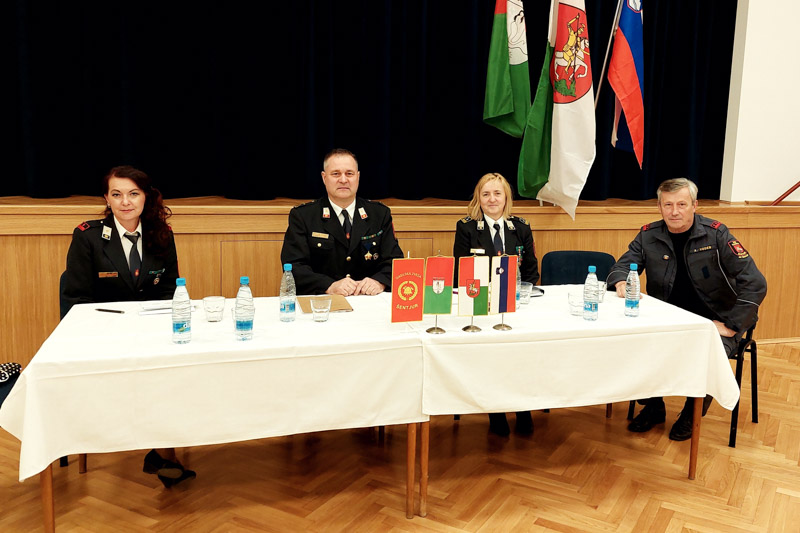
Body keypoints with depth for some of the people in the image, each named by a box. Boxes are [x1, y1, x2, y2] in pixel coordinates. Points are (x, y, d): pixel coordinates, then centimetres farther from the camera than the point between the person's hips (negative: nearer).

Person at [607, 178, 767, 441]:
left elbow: (755, 283, -13)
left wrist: (730, 326, -16)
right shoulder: (649, 236, 0)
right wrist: (621, 282, -18)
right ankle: (653, 408, 5)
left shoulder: (715, 234, -10)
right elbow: (622, 266, 8)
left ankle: (691, 416, 1)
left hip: (713, 322, -3)